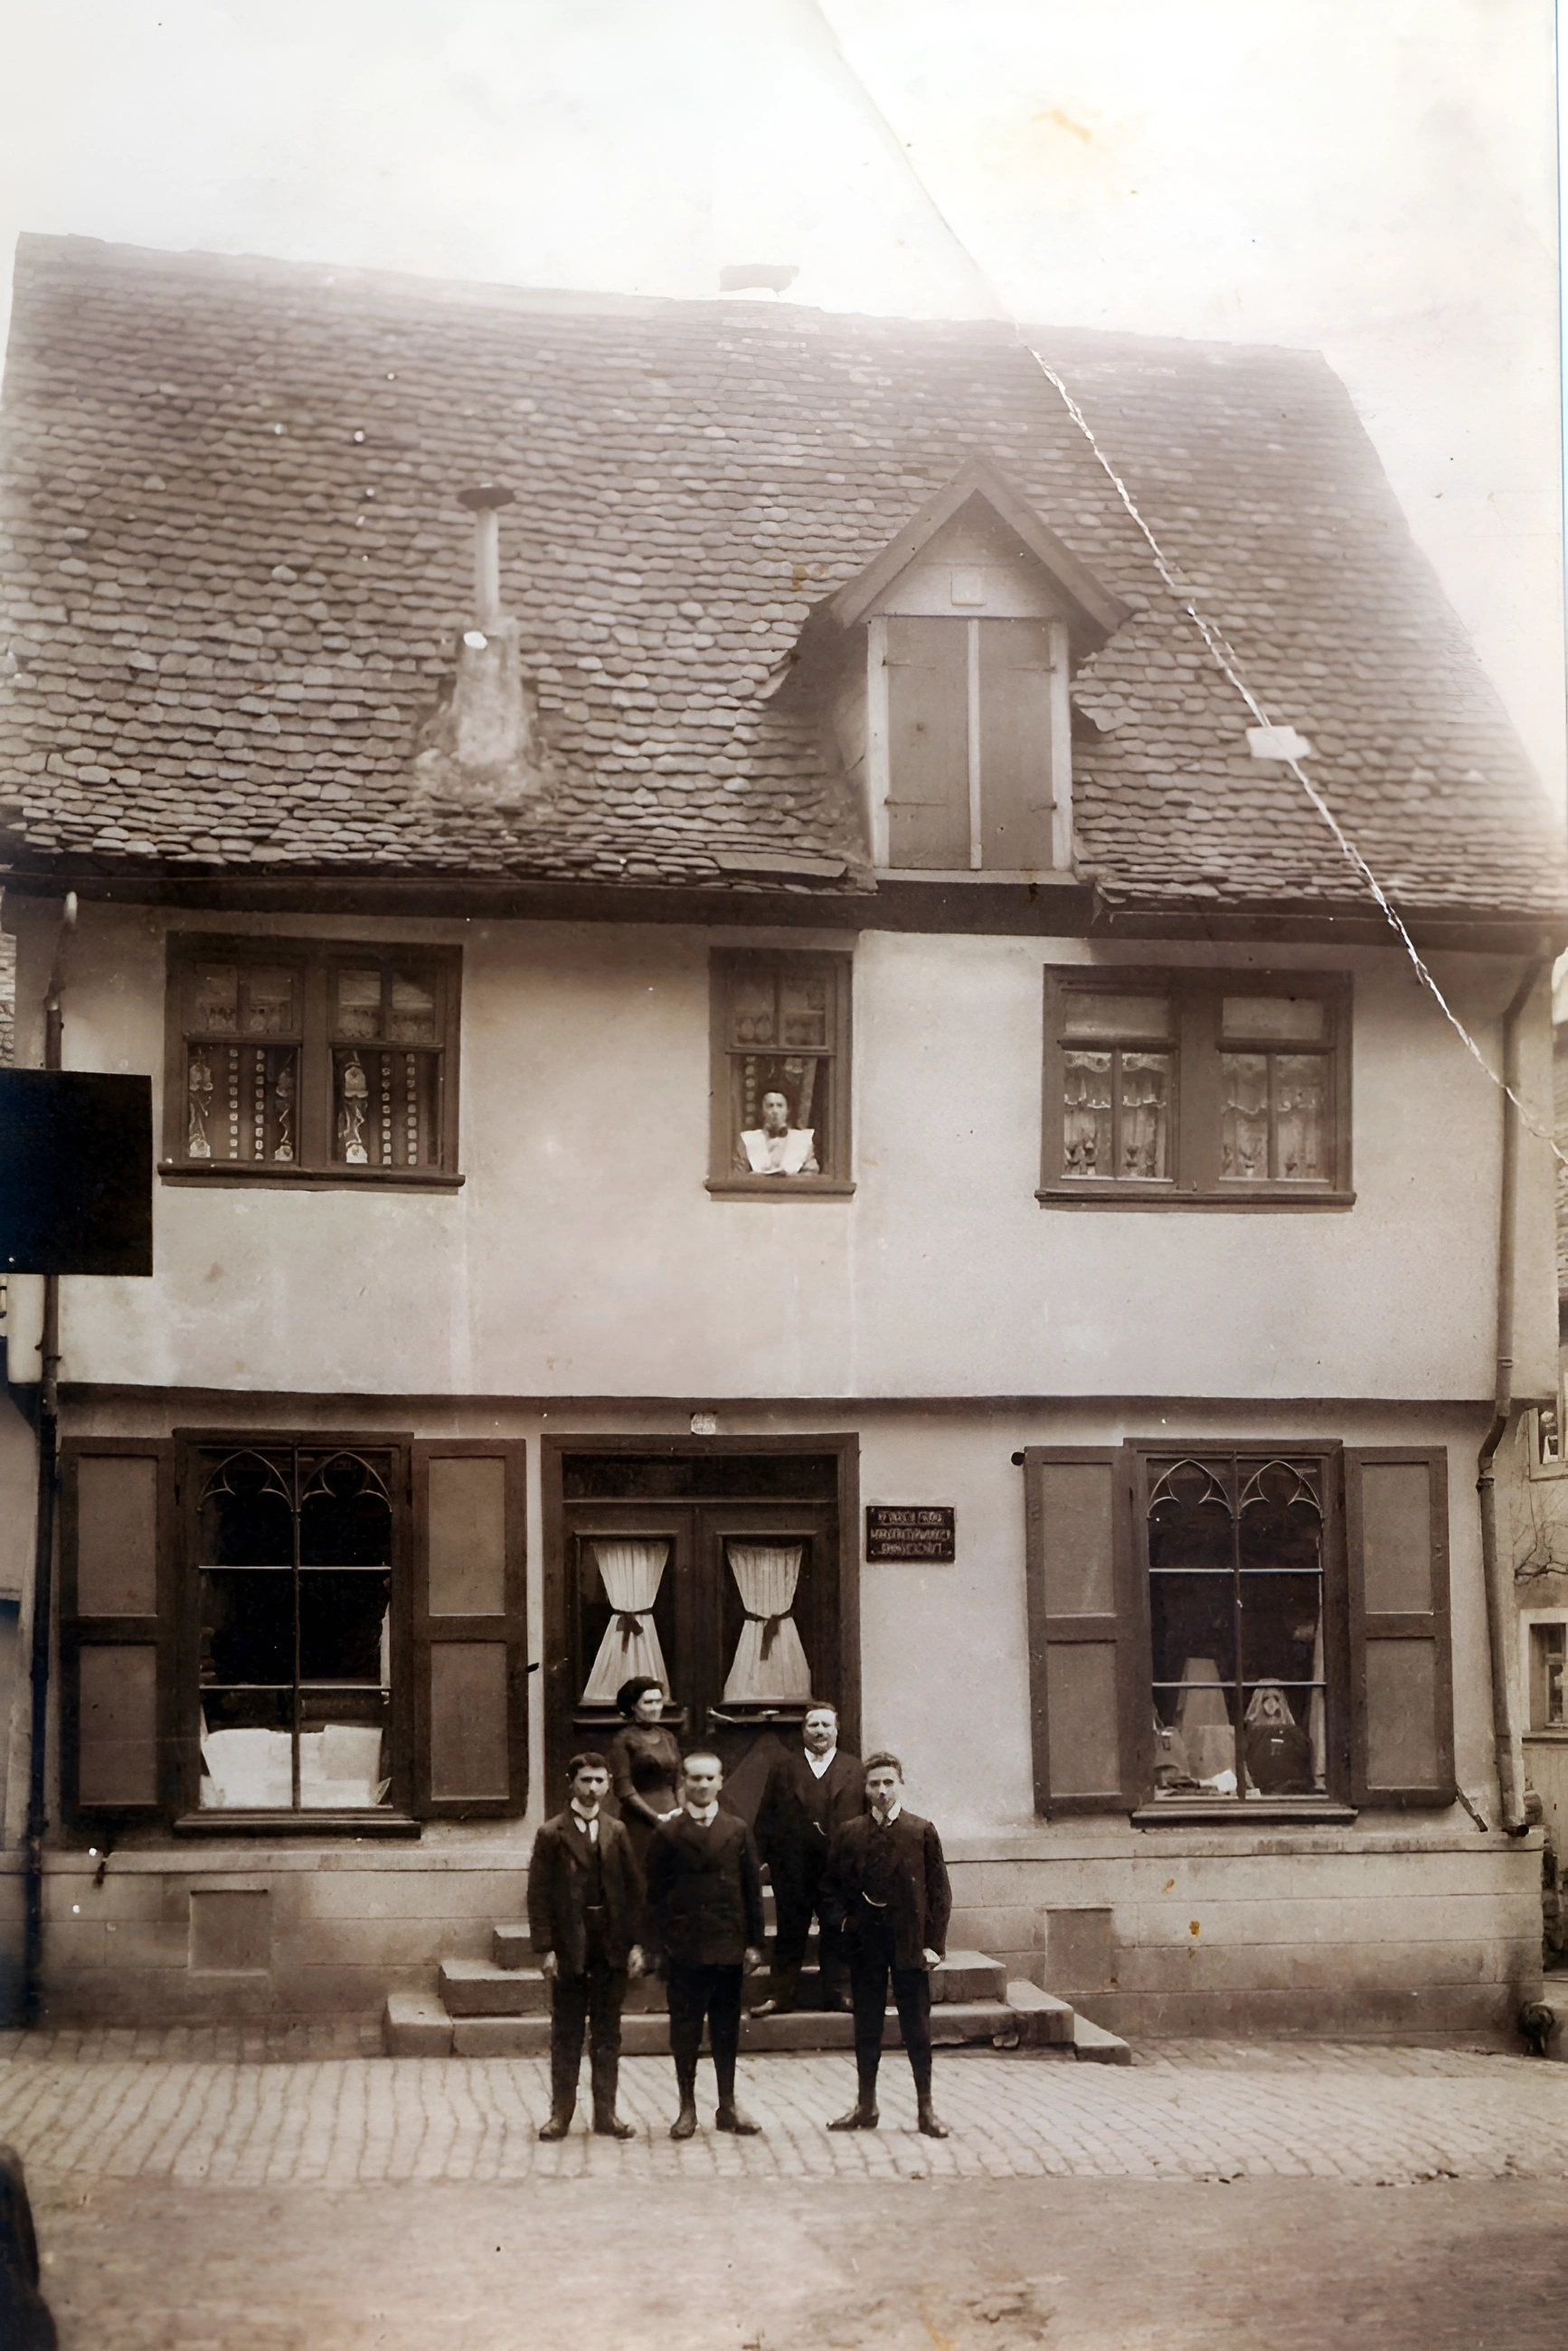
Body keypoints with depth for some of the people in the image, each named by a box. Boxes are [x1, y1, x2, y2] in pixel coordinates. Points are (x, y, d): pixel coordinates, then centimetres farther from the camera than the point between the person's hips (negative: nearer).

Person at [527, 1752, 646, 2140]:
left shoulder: (617, 1833, 8)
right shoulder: (552, 1835, -1)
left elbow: (635, 1889, 8)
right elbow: (538, 1895, -3)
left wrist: (636, 1943, 0)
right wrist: (544, 1948, -10)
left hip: (612, 1947, 3)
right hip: (569, 1946, -3)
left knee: (607, 2034, 7)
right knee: (566, 2035, 3)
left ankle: (605, 2112, 13)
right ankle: (561, 2113, 10)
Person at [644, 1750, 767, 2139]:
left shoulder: (737, 1831, 7)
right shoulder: (667, 1835, 1)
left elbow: (752, 1889, 7)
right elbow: (656, 1895, 0)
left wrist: (754, 1942, 2)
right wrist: (660, 1945, -7)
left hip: (728, 1945, 2)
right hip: (684, 1947, -2)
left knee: (727, 2030, 8)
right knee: (684, 2030, 3)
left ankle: (728, 2106, 18)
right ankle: (687, 2108, 13)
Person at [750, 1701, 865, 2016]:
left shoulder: (855, 1770, 7)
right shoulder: (784, 1769, 9)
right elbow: (765, 1818, 5)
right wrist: (767, 1856, -4)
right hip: (793, 1869, 0)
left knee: (836, 1933, 6)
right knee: (789, 1934, 5)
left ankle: (835, 1992, 15)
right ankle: (780, 1995, 10)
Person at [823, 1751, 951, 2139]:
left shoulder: (922, 1832, 0)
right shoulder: (850, 1834, 5)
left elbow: (939, 1891, 1)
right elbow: (831, 1886, 14)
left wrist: (934, 1944, -5)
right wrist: (845, 1918, -2)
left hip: (910, 1944, -2)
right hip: (866, 1944, 2)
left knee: (917, 2029, 2)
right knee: (866, 2028, 9)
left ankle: (926, 2108, 9)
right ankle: (865, 2107, 17)